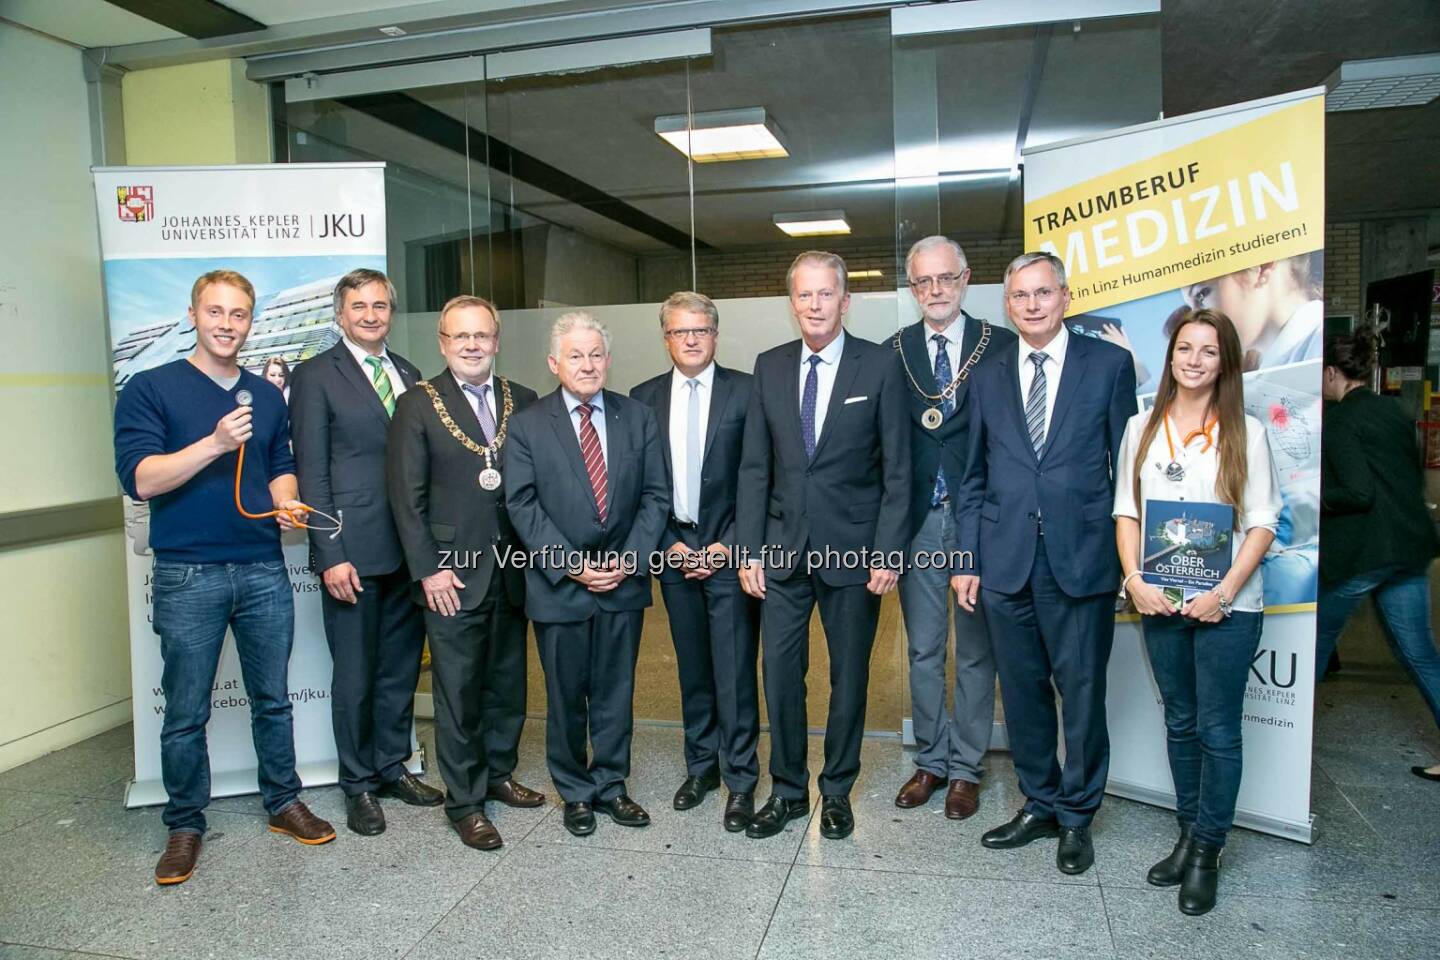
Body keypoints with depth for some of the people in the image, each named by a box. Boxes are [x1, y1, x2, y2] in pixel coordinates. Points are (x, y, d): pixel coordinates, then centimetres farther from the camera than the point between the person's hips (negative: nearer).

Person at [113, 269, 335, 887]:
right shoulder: (150, 389, -2)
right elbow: (139, 478, -11)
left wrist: (285, 501, -3)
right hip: (188, 575, -3)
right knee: (186, 713, 7)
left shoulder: (267, 396, 12)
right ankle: (185, 826, 23)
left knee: (273, 699, 12)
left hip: (264, 571, 4)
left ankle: (284, 803, 28)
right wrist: (215, 444, -22)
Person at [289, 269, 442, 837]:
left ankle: (392, 768, 32)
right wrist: (330, 555, -13)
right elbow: (311, 472, -7)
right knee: (355, 674, 6)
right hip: (353, 553, -5)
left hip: (409, 549, 5)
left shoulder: (409, 375, 12)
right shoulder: (317, 376, -3)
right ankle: (358, 785, 23)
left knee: (401, 667, 15)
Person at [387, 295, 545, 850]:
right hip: (452, 575, -4)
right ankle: (464, 802, 19)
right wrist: (428, 569, -11)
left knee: (508, 682, 15)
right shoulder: (418, 405, -3)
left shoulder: (524, 403, 6)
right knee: (459, 691, 4)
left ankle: (498, 773, 35)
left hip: (513, 571, 4)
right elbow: (406, 496, -6)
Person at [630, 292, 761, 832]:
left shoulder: (747, 391, -3)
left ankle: (740, 781, 12)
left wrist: (728, 545, -9)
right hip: (674, 551, 3)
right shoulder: (644, 398, 6)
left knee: (734, 670, -1)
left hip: (729, 550, -3)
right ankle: (701, 765, 29)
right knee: (692, 667, 13)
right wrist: (669, 544, -2)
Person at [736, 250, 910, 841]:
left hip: (853, 549, -2)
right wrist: (749, 550, -1)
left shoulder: (880, 366, -4)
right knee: (779, 673, 7)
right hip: (784, 547, 3)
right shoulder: (769, 367, 5)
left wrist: (888, 551, -10)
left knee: (849, 675, 10)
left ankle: (837, 791, 28)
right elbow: (754, 467, 5)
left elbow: (897, 469, -4)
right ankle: (788, 791, 25)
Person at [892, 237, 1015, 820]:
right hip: (918, 520, 2)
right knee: (923, 650, 12)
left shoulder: (1001, 347, -1)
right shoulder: (891, 353, 5)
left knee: (975, 652, 9)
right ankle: (931, 761, 28)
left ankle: (965, 768, 24)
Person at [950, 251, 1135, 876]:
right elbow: (973, 478, 11)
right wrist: (966, 559, 6)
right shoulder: (988, 378, 11)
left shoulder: (1109, 364, 2)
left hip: (1081, 557, -3)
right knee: (1022, 689, 12)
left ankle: (1077, 817, 25)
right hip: (1005, 560, 3)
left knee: (1081, 689, 6)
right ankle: (1039, 805, 30)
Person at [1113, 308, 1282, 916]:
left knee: (1219, 730, 4)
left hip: (1226, 606, -3)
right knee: (1179, 723, 15)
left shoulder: (1245, 433, -3)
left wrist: (1224, 591, -15)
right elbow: (1126, 509, 6)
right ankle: (1188, 836, 28)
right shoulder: (1142, 428, 6)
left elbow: (1262, 522, -5)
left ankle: (1207, 851, 18)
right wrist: (1134, 579, -7)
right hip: (1160, 602, 3)